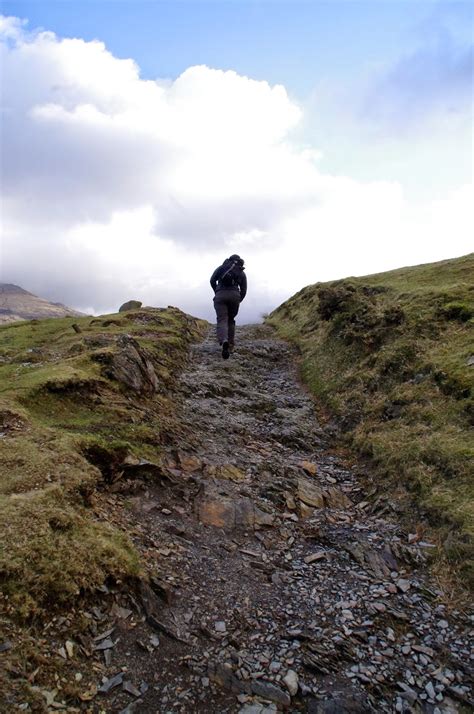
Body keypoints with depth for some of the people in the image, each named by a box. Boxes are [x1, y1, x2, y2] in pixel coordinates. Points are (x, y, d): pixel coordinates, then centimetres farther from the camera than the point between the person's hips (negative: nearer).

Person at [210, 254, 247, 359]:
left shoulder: (222, 267, 20)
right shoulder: (242, 273, 23)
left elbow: (212, 280, 6)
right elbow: (244, 291, 14)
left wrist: (216, 292, 20)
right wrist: (238, 302, 25)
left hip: (220, 295, -1)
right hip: (234, 295, 2)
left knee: (222, 320, -8)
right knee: (230, 320, 18)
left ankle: (224, 341, -35)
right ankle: (230, 345, 12)